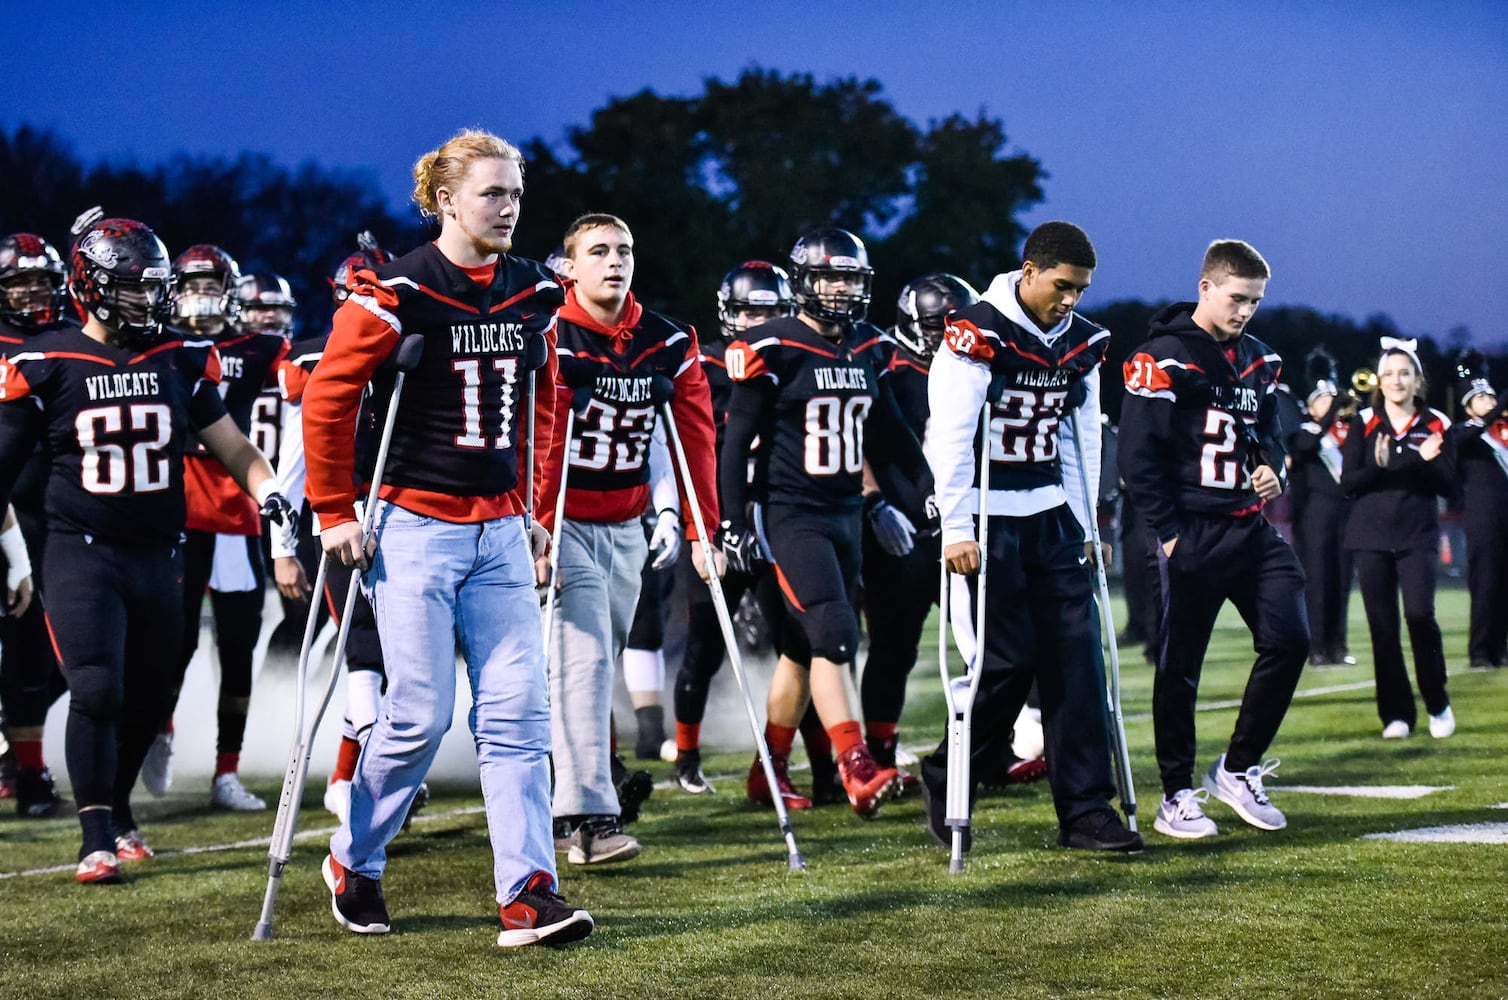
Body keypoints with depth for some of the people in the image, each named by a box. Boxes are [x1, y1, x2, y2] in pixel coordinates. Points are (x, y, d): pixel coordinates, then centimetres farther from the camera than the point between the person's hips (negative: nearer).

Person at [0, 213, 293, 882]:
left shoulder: (179, 361, 5)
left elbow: (230, 445, 12)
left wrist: (270, 498, -4)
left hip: (158, 555, 4)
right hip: (81, 552, -4)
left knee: (149, 699, 12)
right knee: (96, 691, -16)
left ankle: (117, 810, 35)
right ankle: (97, 839, -8)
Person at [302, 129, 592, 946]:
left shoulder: (533, 295, 9)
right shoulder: (397, 294, -9)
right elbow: (328, 398, -6)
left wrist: (534, 510, 17)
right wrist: (334, 513, -6)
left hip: (499, 532, 6)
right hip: (416, 527, -5)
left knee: (518, 710, -2)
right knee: (420, 716, -5)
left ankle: (528, 894, -3)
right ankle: (352, 863, 18)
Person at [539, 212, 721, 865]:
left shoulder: (669, 345, 3)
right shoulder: (551, 341, -12)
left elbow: (695, 440, 5)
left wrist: (700, 531, 1)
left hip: (624, 528, 5)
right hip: (561, 522, -5)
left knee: (602, 665, 10)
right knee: (583, 660, -16)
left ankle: (567, 789, 26)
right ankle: (590, 818, -20)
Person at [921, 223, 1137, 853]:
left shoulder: (1080, 343, 7)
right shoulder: (978, 334, -14)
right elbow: (950, 437, -18)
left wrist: (1085, 527, 13)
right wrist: (956, 530, -21)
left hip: (1051, 516, 7)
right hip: (988, 516, -6)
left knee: (1076, 656, 0)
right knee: (1009, 659, -7)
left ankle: (1085, 809, 4)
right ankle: (947, 778, 15)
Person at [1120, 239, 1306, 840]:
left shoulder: (1257, 361, 13)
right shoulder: (1164, 357, -10)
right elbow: (1137, 454, -12)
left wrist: (1271, 466, 4)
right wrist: (1169, 530, -13)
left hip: (1250, 528, 7)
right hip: (1193, 535, -7)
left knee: (1289, 641, -1)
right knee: (1181, 665, 1)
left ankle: (1238, 770, 13)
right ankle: (1176, 798, 11)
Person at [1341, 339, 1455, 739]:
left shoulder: (1435, 425, 4)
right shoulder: (1365, 424, 2)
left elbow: (1448, 485, 1)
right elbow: (1348, 483, -2)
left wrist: (1426, 462, -18)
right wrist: (1378, 466, -20)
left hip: (1417, 536, -1)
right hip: (1372, 537, 1)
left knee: (1420, 614, -12)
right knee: (1382, 625, 0)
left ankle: (1438, 705, 5)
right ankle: (1396, 713, 8)